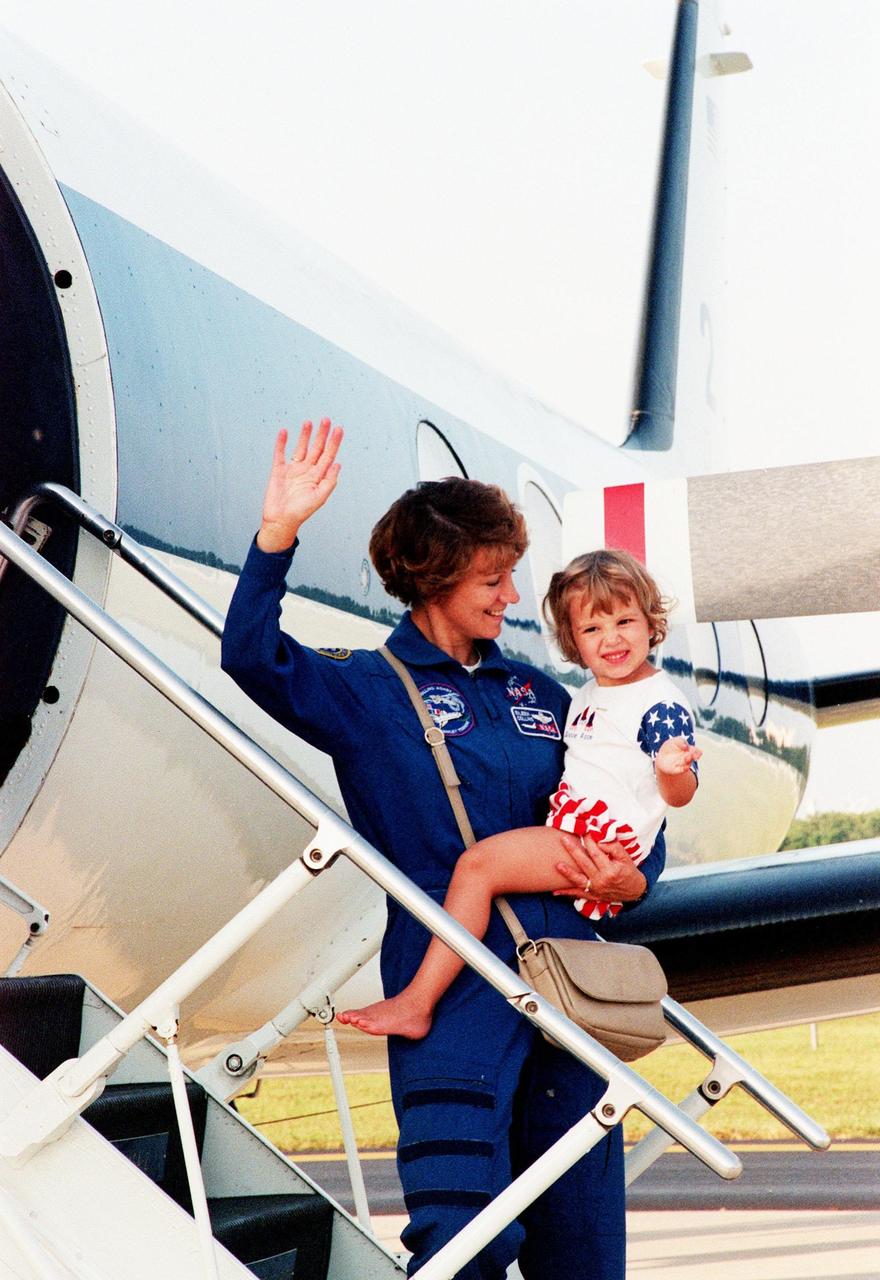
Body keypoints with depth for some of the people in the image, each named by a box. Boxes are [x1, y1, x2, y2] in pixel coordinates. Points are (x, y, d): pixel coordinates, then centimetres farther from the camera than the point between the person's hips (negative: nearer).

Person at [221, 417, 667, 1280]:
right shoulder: (368, 690, 5)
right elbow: (253, 659, -12)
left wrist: (632, 877, 2)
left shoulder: (539, 694, 19)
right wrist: (277, 533, -23)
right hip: (450, 977, -5)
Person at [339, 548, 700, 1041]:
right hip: (567, 825, 11)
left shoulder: (662, 702, -8)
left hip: (604, 838, -11)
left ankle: (416, 1003, -26)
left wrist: (673, 770, -34)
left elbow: (679, 796, -13)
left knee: (478, 863, -23)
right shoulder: (585, 698, 20)